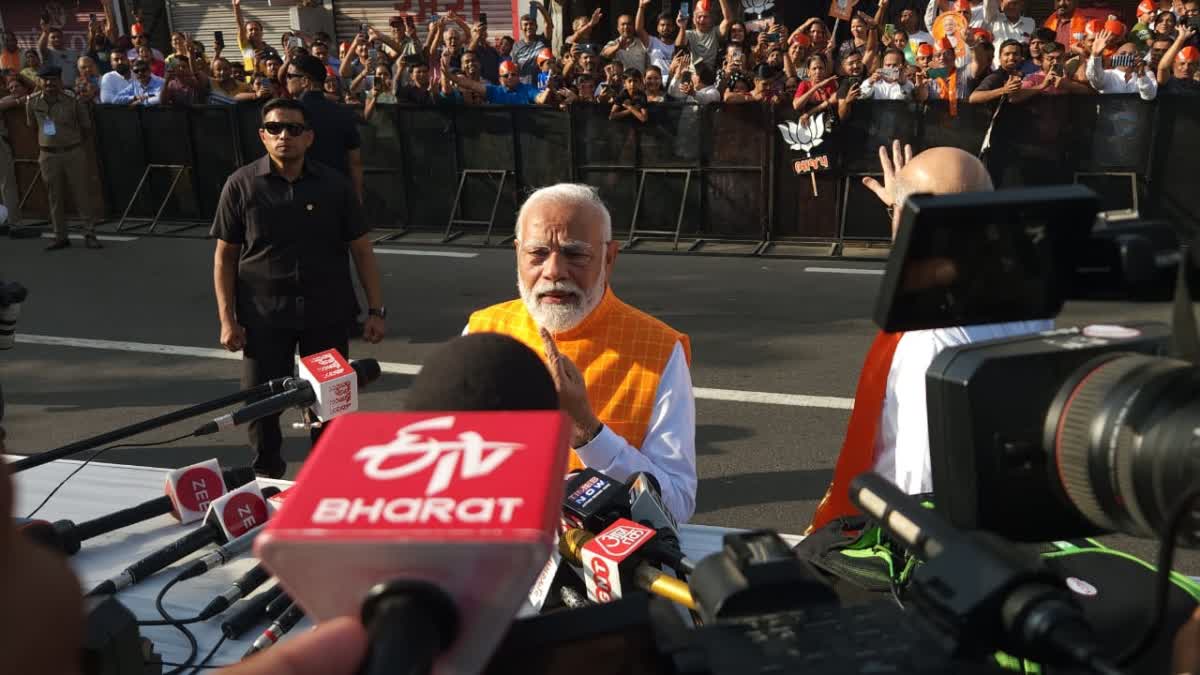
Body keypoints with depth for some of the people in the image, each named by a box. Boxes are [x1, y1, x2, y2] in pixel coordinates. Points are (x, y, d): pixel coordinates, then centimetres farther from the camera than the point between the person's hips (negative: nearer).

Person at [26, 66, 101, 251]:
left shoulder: (72, 100, -8)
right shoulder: (33, 102, 0)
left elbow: (86, 126, 4)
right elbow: (32, 125, 18)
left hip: (74, 153, -2)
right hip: (48, 155, 3)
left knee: (82, 194, -1)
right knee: (55, 198, 7)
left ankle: (89, 235, 5)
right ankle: (60, 237, 15)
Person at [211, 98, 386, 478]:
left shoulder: (334, 186, 1)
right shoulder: (241, 185, -2)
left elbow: (361, 249, 4)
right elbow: (225, 257, 2)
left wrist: (376, 309, -1)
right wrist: (227, 319, -4)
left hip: (327, 315, 1)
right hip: (264, 317, -1)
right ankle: (267, 476, 26)